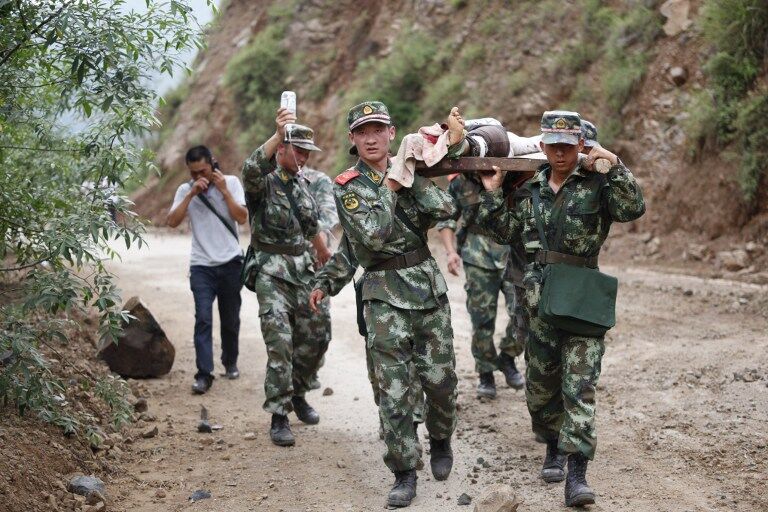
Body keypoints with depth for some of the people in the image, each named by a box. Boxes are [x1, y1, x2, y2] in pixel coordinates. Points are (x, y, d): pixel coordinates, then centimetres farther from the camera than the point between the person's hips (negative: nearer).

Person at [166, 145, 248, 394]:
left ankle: (230, 363, 32)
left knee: (230, 319, 11)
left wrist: (224, 190, -12)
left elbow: (242, 218, -7)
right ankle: (204, 374, -14)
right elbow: (172, 221, -8)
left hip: (230, 262, 0)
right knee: (203, 319, -12)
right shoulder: (185, 190, 5)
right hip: (201, 265, 0)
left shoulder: (231, 183, 2)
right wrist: (192, 194, -14)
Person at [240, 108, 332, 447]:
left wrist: (325, 256, 37)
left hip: (302, 271, 7)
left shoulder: (302, 183, 13)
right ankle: (279, 417, -6)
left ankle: (297, 394, 32)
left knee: (315, 339, 9)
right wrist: (277, 134, -47)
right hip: (272, 273, -7)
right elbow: (251, 169, -34)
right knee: (280, 344, -12)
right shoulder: (263, 181, -8)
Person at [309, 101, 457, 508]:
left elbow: (445, 209, -6)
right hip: (385, 295, -3)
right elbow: (373, 235, -17)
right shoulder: (347, 187, -3)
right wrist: (389, 187, -10)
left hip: (429, 286, 4)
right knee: (394, 390, -5)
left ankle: (441, 442, 34)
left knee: (440, 379, 7)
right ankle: (404, 474, 5)